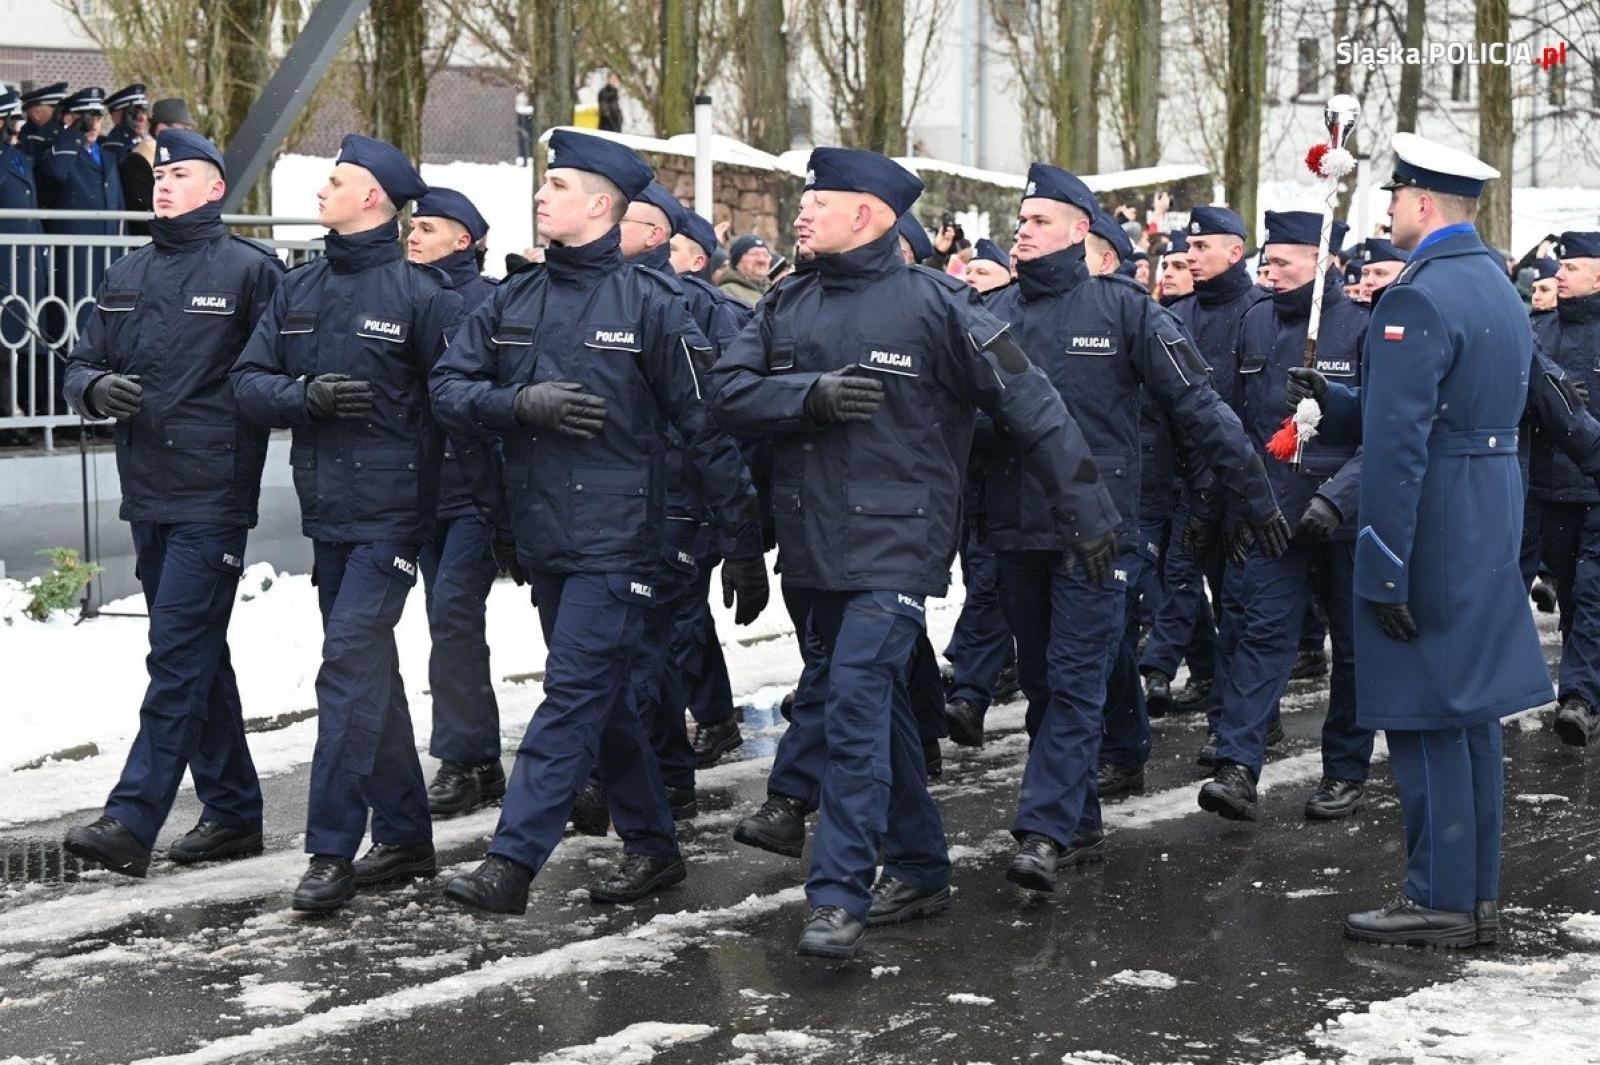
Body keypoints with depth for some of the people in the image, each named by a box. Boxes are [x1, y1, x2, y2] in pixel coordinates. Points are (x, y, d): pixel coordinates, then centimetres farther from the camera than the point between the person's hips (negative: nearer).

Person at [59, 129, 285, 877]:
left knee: (179, 658, -9)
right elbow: (82, 365, 15)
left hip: (212, 498, -7)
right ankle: (232, 811, 23)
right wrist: (96, 387, -5)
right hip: (148, 493, 7)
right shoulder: (126, 277, 14)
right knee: (199, 658, 13)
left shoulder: (249, 269, -5)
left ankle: (132, 821, -10)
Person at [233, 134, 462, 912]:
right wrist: (305, 396, -13)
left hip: (391, 514, -7)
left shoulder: (419, 293, -8)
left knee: (350, 666, -12)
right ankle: (404, 835, 24)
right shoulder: (298, 290, 10)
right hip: (326, 509, 7)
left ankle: (331, 848, -7)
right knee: (371, 671, 13)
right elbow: (248, 381, 6)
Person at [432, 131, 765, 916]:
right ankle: (651, 845, 26)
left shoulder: (647, 303, -6)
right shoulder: (513, 302, 10)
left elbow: (704, 424, -6)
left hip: (614, 535, -6)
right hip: (542, 532, 6)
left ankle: (511, 863, -10)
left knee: (574, 695, -8)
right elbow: (449, 387, 5)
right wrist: (522, 402, -14)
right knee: (603, 699, 14)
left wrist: (741, 535, -7)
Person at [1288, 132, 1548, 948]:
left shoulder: (1417, 299, -18)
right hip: (1492, 525, 10)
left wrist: (1385, 569, -21)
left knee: (1425, 718, -2)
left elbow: (1397, 447, -22)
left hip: (1433, 530, -9)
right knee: (1470, 711, 14)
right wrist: (1333, 402, 13)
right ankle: (1477, 893, 22)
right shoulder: (1499, 287, 13)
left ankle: (1440, 902, 4)